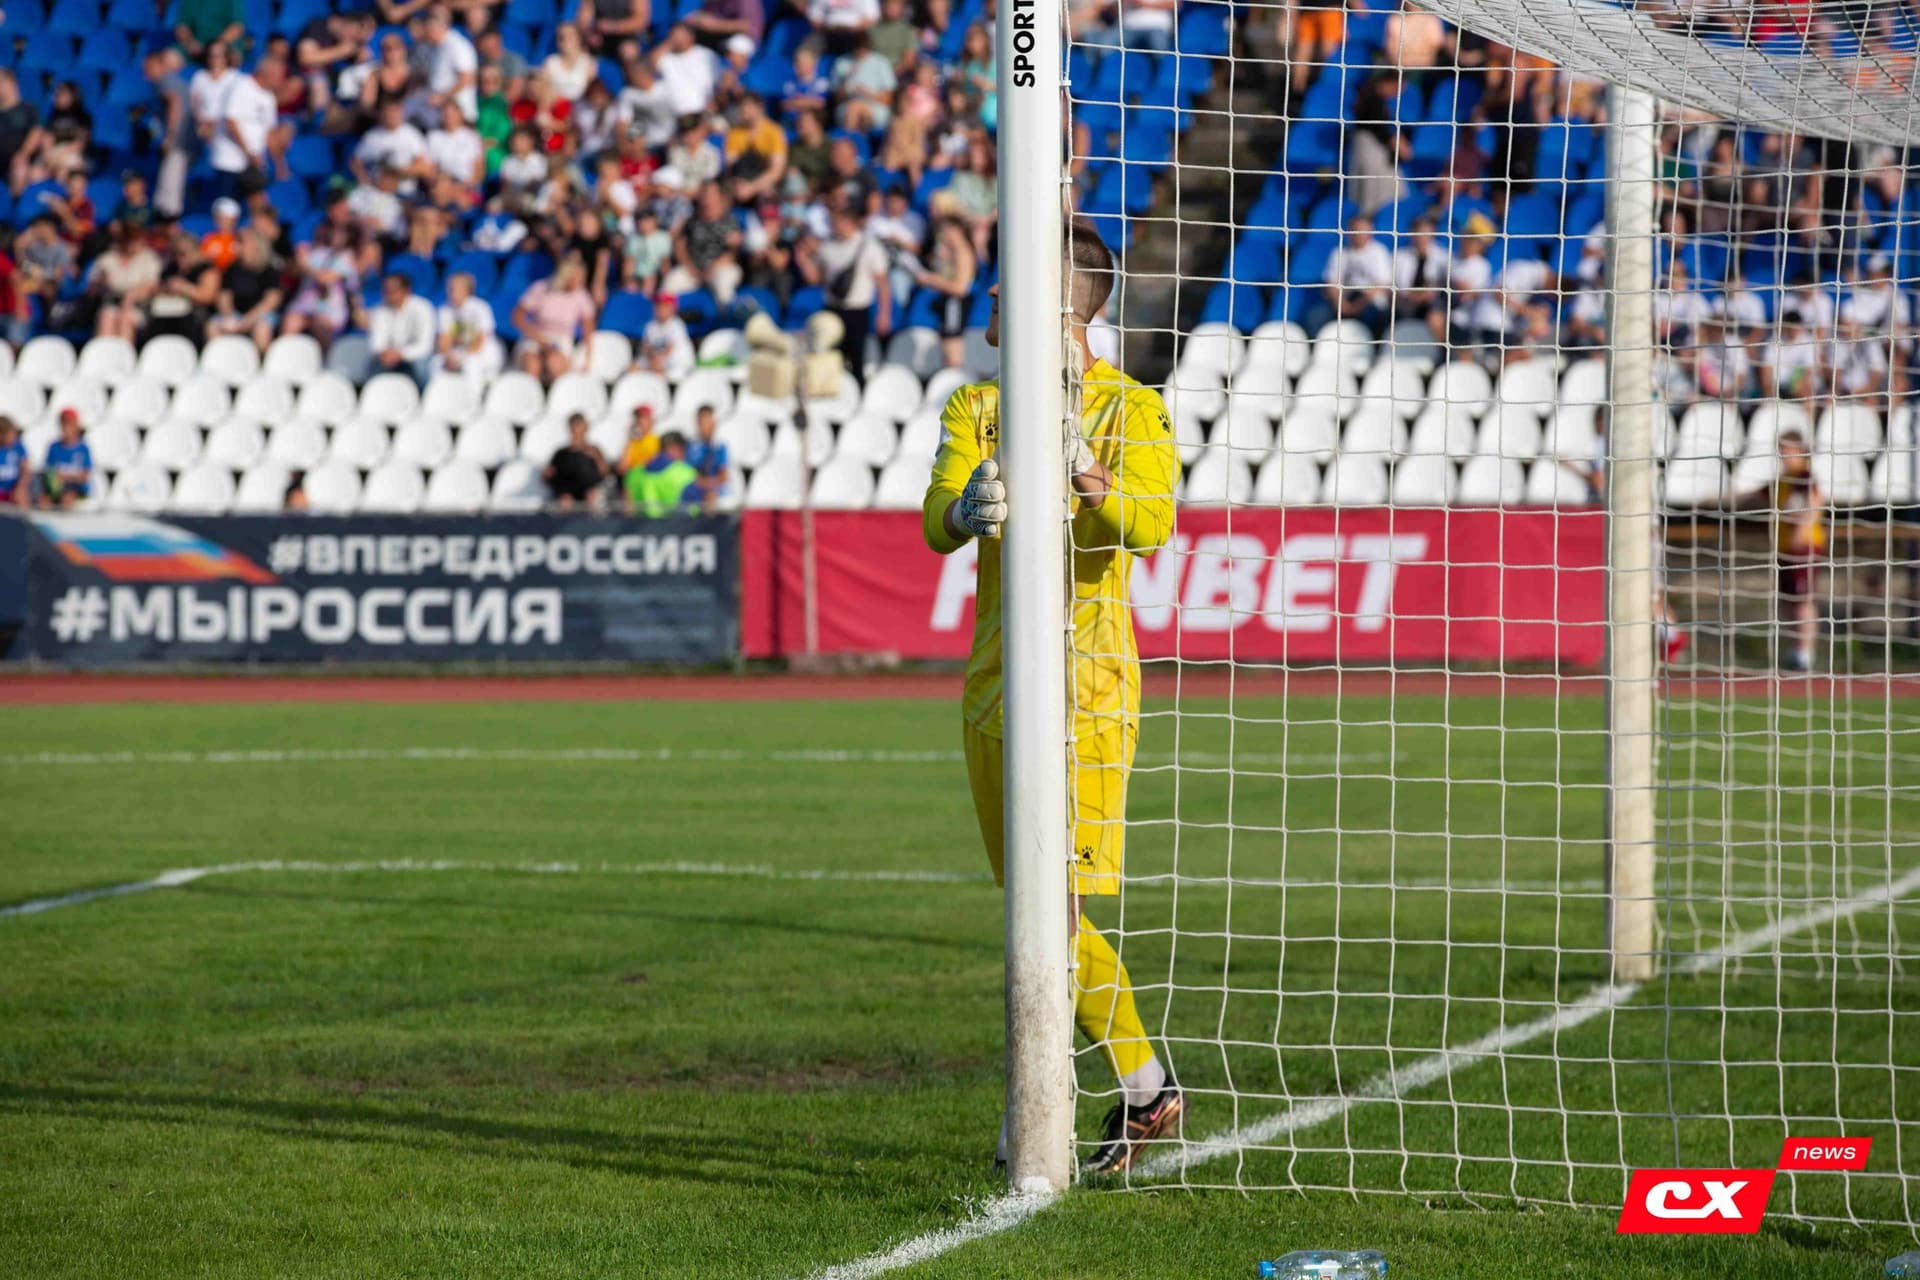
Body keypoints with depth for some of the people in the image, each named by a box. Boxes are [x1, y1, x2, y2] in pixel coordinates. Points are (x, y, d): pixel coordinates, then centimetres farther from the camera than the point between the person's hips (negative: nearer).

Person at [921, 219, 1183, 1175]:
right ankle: (1145, 1089, 21)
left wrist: (1087, 475, -38)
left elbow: (1149, 527, -19)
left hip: (1084, 676, -6)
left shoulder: (1131, 410, -3)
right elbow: (936, 523, -3)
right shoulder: (978, 407, 12)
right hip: (993, 681, 6)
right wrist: (967, 507, -28)